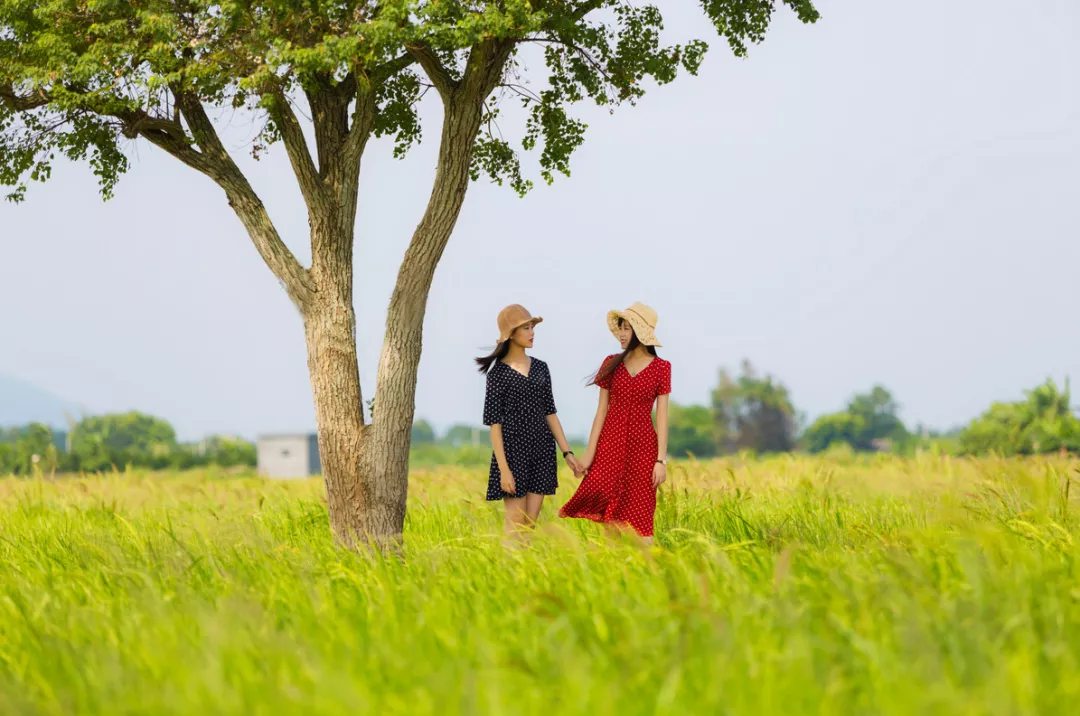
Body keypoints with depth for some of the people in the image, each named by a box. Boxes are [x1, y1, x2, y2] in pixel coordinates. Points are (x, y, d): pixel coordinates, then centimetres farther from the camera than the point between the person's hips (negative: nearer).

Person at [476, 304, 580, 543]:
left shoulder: (540, 368, 9)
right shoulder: (498, 373, -5)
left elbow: (549, 412, 12)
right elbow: (494, 422, -7)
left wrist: (567, 452, 5)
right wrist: (503, 468, -13)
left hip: (542, 451, 5)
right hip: (513, 451, -5)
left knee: (530, 525, 4)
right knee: (515, 526, -5)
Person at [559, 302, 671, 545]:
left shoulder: (661, 368, 1)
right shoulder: (611, 364, 5)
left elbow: (662, 416, -1)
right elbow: (601, 411, 5)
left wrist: (661, 460, -6)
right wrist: (589, 453, -1)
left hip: (642, 445, -1)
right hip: (611, 443, 1)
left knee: (640, 516, -2)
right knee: (611, 513, -8)